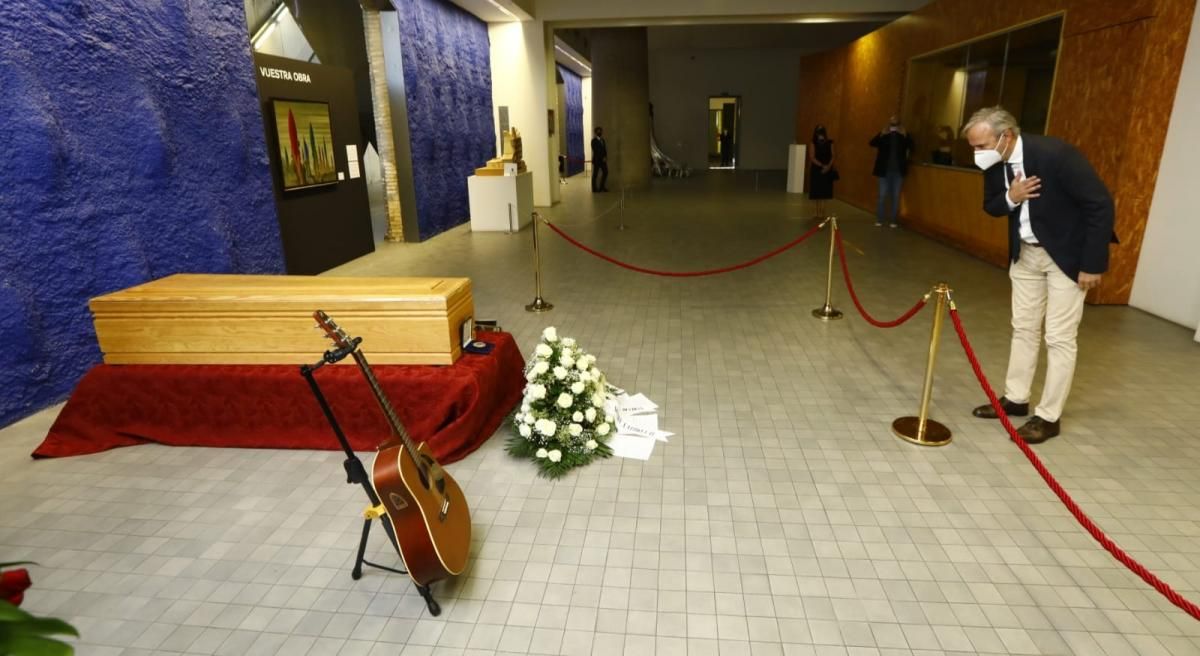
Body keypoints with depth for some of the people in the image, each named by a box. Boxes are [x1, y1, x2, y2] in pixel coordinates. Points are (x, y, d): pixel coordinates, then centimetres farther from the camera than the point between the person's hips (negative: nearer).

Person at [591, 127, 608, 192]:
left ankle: (602, 187, 15)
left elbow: (604, 149, 13)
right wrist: (602, 158, -14)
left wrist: (605, 157, -2)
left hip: (603, 159, 7)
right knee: (595, 174, -1)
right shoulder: (594, 140, -9)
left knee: (605, 172, 5)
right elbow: (596, 151, -15)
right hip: (597, 160, -7)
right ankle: (594, 188, 5)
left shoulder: (602, 140, 13)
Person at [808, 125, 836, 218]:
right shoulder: (813, 143, -3)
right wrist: (822, 166, -17)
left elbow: (832, 156, 3)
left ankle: (822, 212, 5)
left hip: (827, 170, 2)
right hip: (817, 169, -2)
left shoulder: (829, 143, 4)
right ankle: (819, 212, 9)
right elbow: (812, 157, -9)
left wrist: (828, 166, -13)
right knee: (818, 193, 1)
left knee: (825, 192, 1)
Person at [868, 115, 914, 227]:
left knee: (896, 196, 4)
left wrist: (905, 136, -20)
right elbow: (872, 143, -12)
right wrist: (882, 135, -24)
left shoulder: (903, 135, 5)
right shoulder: (883, 134, 3)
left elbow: (911, 147, -8)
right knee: (882, 195, 1)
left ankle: (893, 220, 10)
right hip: (884, 170, -1)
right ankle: (879, 219, 9)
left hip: (898, 170, 1)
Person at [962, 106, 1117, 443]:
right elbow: (991, 207, 5)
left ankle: (1049, 416, 8)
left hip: (1067, 254, -6)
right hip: (1025, 252, 7)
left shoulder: (1056, 154, -27)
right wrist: (1010, 197, -20)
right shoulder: (994, 162, -8)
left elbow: (1101, 204, -23)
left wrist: (1093, 264, -21)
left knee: (1059, 337, -2)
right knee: (1023, 328, 14)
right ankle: (1015, 398, 27)